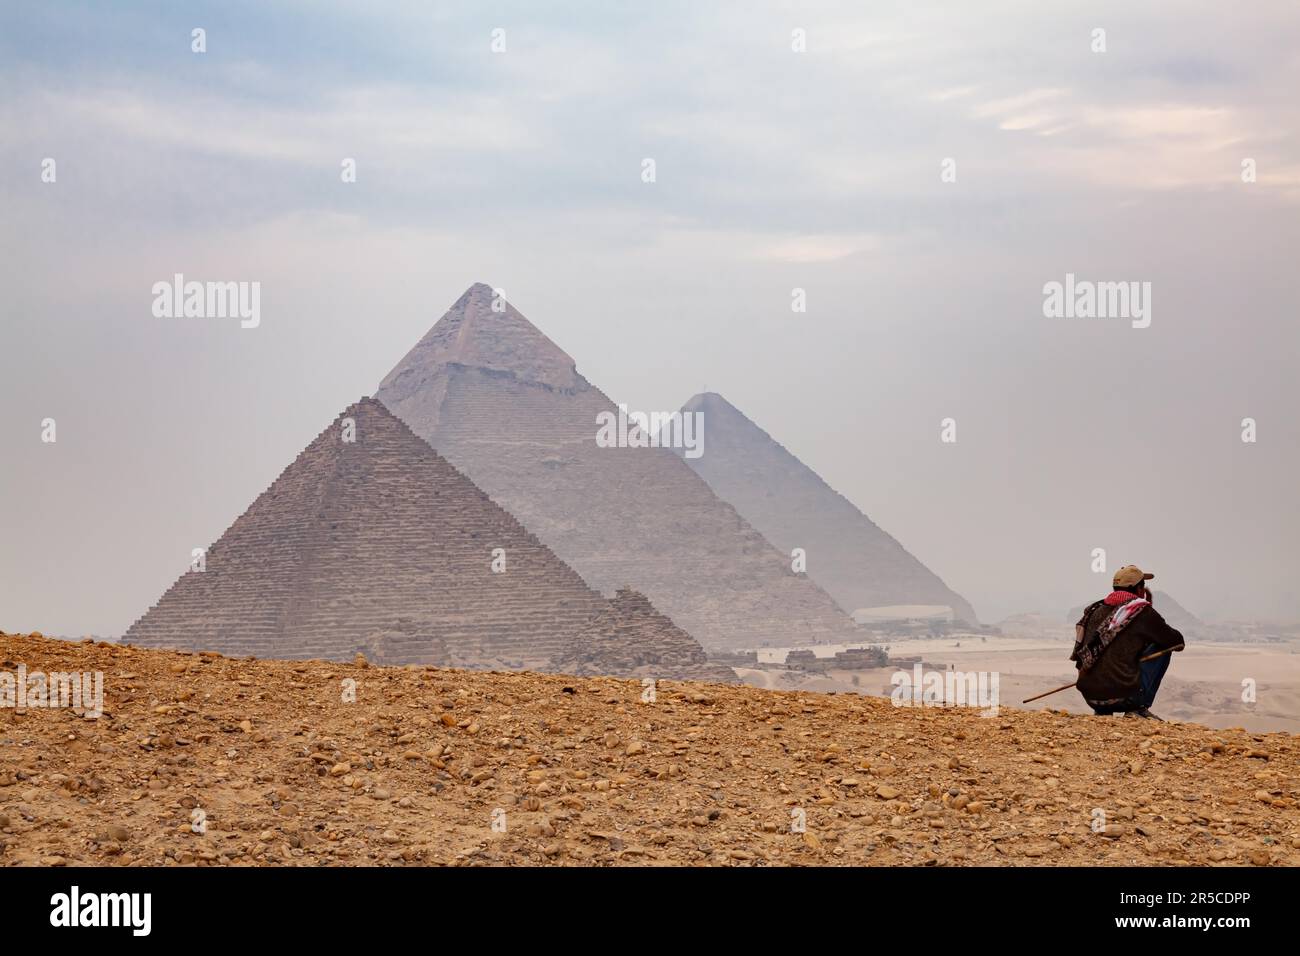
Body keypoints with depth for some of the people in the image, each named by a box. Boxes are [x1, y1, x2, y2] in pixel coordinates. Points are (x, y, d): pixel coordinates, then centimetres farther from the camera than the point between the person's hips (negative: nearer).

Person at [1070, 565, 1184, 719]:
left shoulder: (1096, 609, 13)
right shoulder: (1143, 611, -3)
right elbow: (1178, 643, 8)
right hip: (1124, 698, -6)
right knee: (1161, 648, 9)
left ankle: (1101, 713, 20)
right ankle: (1139, 708, 4)